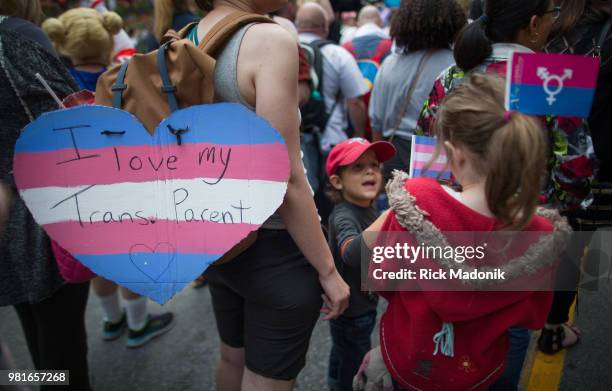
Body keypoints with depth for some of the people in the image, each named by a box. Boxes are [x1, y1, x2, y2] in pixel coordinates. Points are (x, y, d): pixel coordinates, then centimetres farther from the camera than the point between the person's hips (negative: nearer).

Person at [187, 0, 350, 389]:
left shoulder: (187, 41, 2)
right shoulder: (270, 41, -20)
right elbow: (284, 179, -22)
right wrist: (327, 269, -12)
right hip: (274, 247, -7)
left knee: (233, 358, 29)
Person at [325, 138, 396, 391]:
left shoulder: (371, 210, -2)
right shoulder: (344, 216, -29)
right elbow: (352, 254, -52)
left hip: (365, 303, 9)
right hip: (350, 309, -9)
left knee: (344, 354, 31)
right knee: (354, 370, 11)